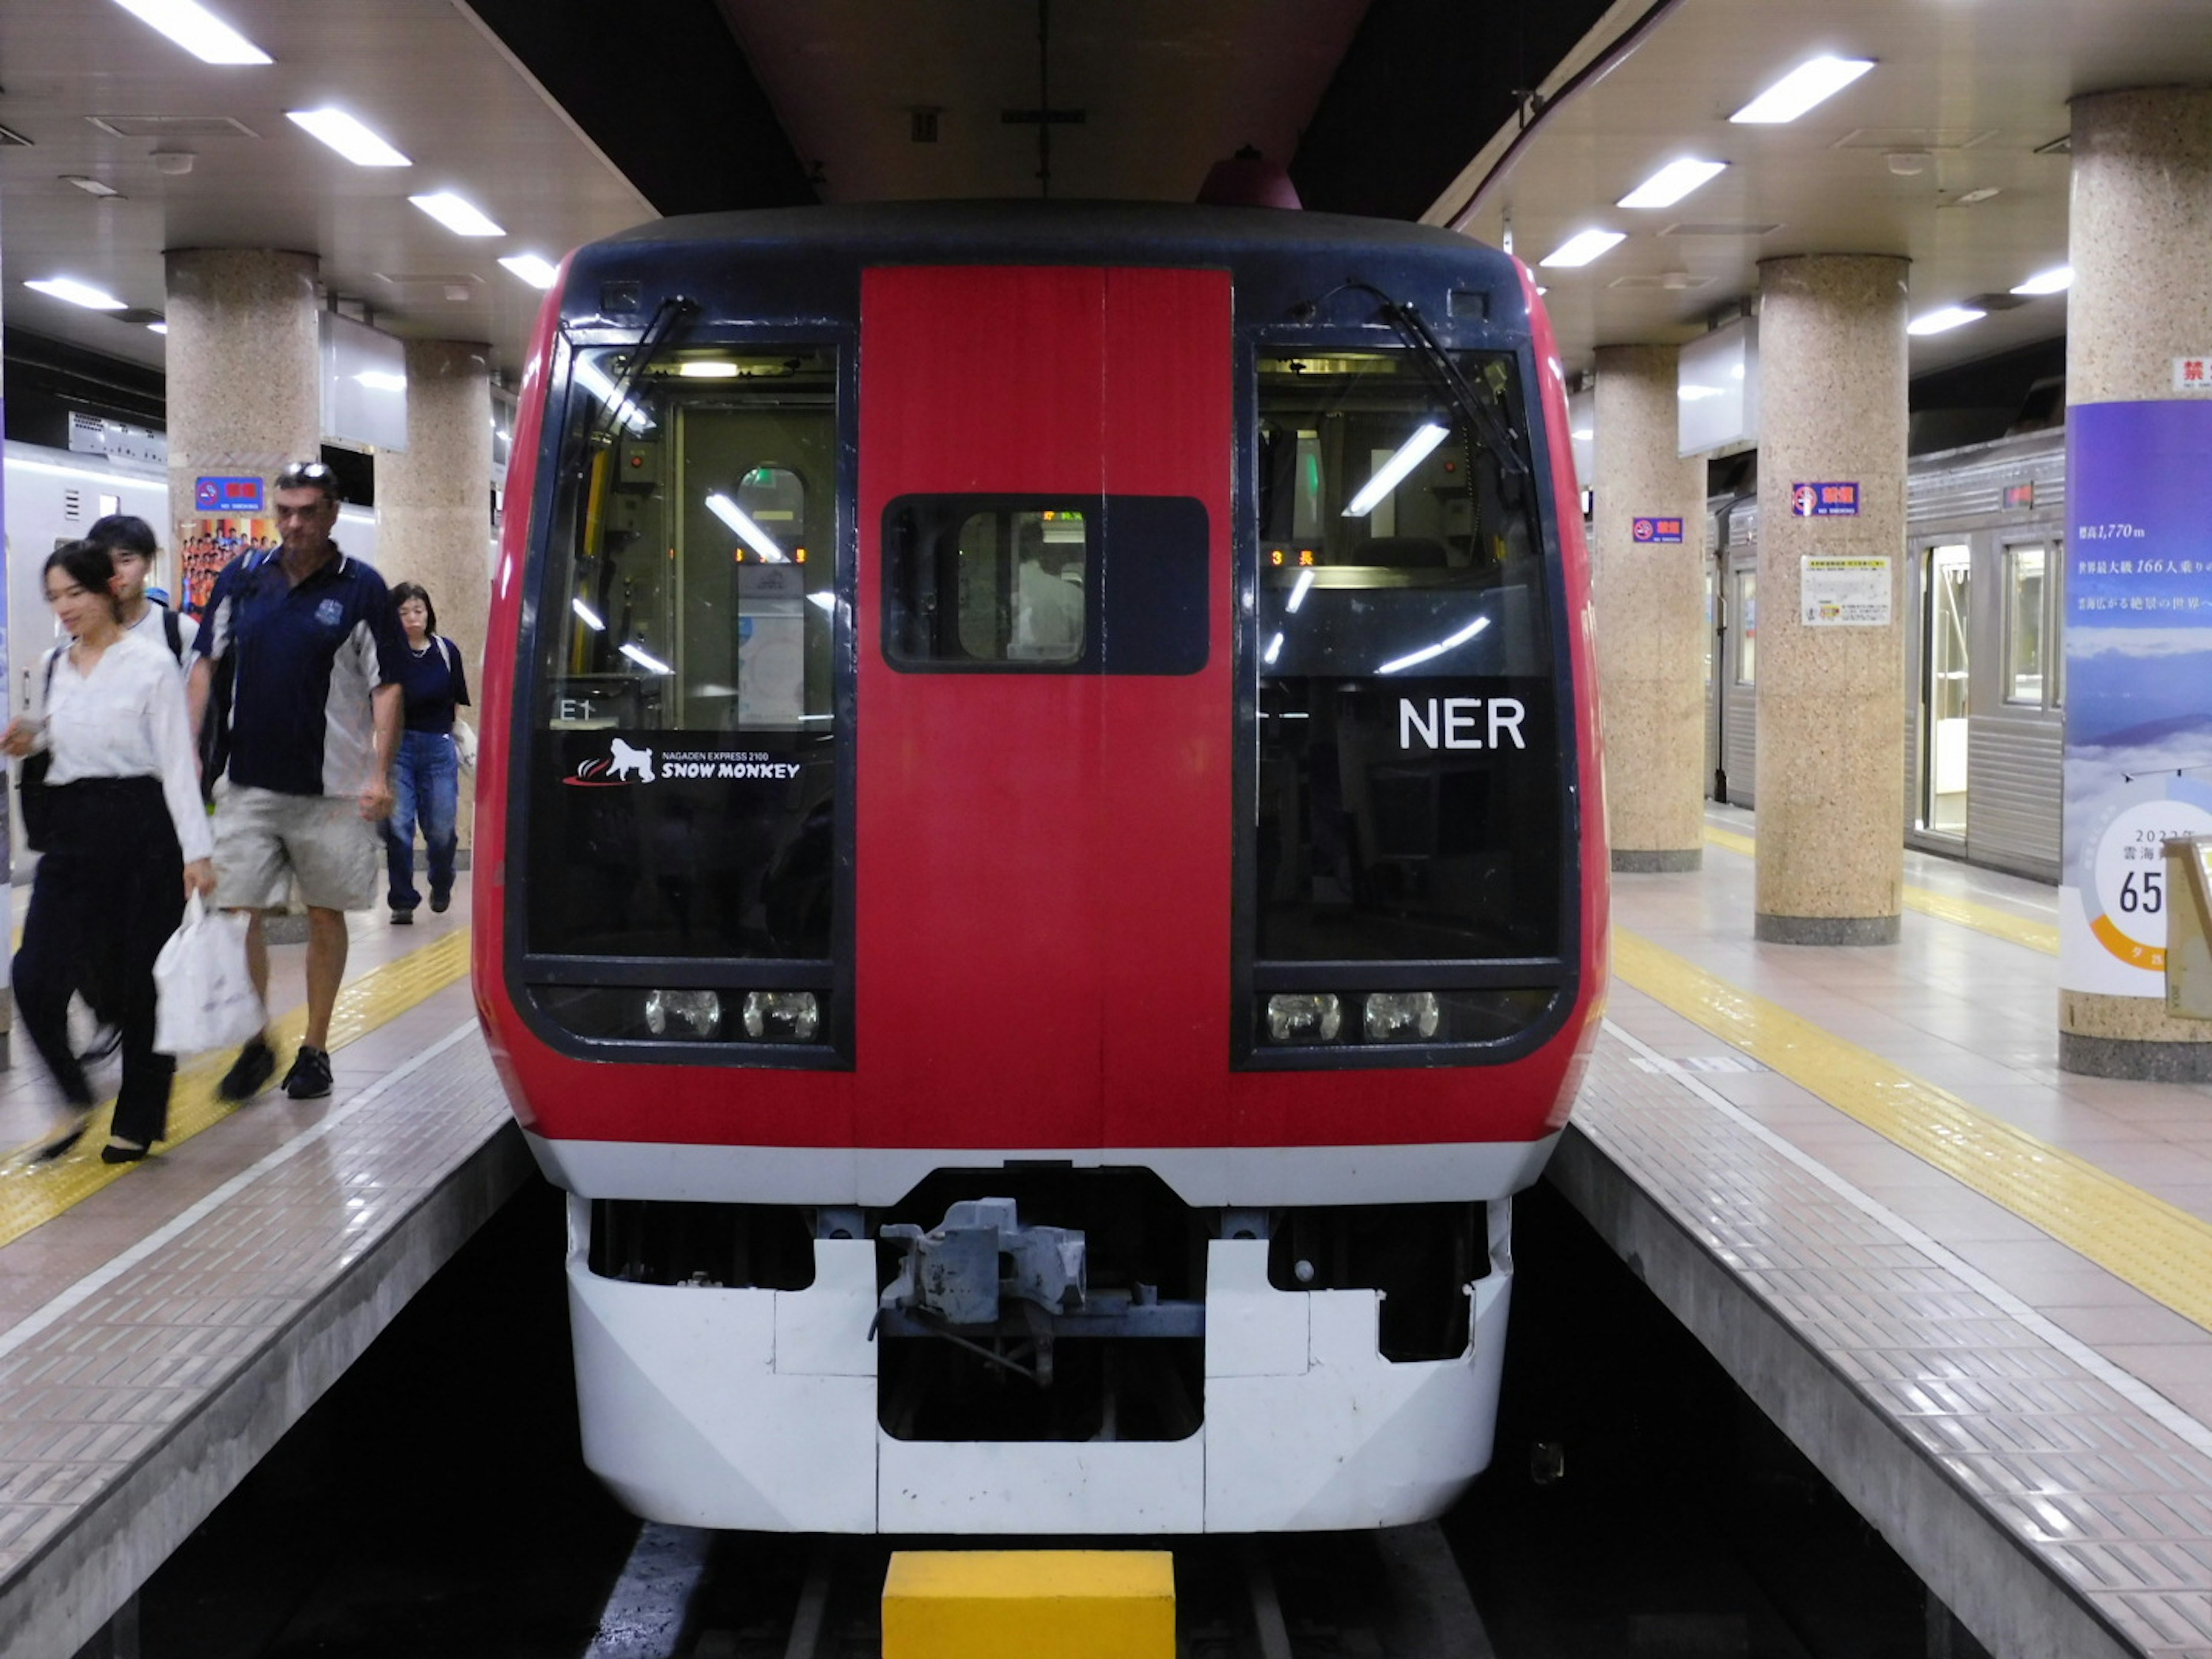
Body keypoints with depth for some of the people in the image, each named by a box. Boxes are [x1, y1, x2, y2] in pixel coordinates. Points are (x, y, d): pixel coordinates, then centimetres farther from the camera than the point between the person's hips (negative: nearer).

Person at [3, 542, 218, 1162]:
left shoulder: (150, 663, -7)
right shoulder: (53, 666, 11)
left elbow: (177, 760, -9)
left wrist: (195, 850, -13)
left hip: (139, 826, -5)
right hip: (71, 831, 5)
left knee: (140, 981, 3)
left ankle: (141, 1119, 17)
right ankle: (76, 1099, 14)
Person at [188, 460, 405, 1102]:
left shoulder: (361, 589, -4)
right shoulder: (242, 577, 5)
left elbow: (386, 687, -4)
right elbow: (206, 664, 12)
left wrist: (380, 774, -12)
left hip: (332, 786, -3)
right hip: (248, 779, 3)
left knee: (325, 915, 7)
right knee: (238, 911, 1)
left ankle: (315, 1050, 19)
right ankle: (255, 1044, 16)